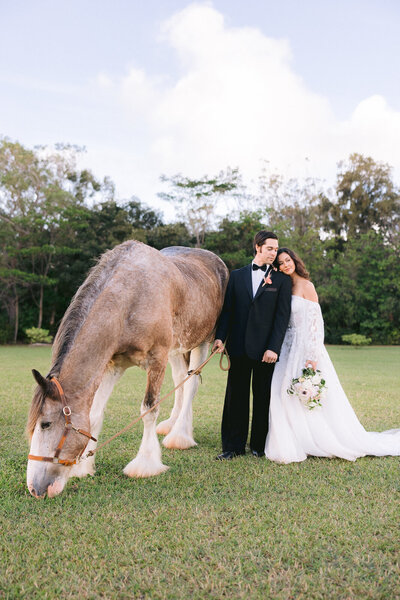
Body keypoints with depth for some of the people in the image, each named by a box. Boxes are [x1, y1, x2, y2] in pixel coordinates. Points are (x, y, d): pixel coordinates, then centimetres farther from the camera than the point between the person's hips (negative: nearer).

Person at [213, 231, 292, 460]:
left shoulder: (281, 280, 3)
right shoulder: (237, 275, 11)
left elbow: (282, 316, -3)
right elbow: (227, 309, 9)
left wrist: (274, 347, -12)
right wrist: (220, 337, -3)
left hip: (265, 350, -2)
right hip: (239, 347, 2)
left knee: (263, 398, 7)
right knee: (236, 396, 6)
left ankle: (260, 445, 20)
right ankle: (234, 446, 14)